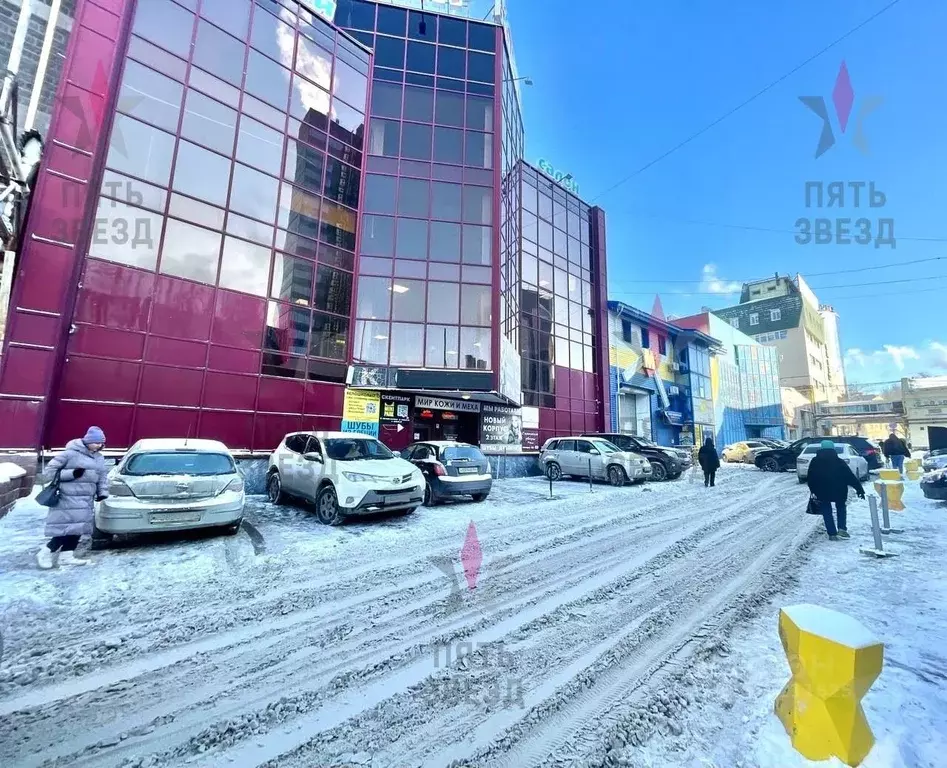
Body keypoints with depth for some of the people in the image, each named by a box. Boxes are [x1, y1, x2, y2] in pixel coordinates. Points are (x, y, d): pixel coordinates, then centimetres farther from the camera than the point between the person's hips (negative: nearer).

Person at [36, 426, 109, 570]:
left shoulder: (99, 458, 12)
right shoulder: (71, 453, -11)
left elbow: (103, 476, 17)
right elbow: (50, 469, -8)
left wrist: (102, 492, 7)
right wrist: (71, 474, -19)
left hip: (87, 500, 8)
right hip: (68, 499, -8)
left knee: (79, 527, 8)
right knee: (68, 527, -10)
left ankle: (66, 555, 17)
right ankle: (46, 552, 8)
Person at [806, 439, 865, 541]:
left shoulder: (815, 462, 1)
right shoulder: (838, 461, 2)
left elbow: (810, 478, 1)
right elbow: (850, 476, -2)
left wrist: (813, 491, 10)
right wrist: (859, 489, 0)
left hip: (822, 492, -1)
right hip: (839, 491, 2)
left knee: (826, 511, 8)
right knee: (841, 507, 23)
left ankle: (832, 534, 4)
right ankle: (842, 528, 10)